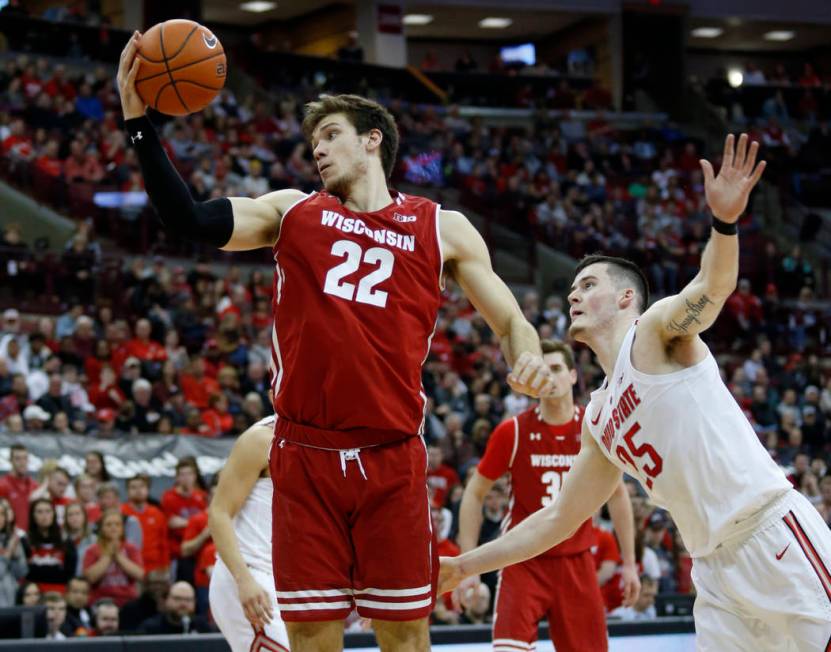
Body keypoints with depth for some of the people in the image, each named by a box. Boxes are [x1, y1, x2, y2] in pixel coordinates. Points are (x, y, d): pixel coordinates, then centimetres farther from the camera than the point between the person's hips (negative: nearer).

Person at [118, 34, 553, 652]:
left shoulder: (443, 228, 10)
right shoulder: (292, 211, 12)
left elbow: (510, 321, 11)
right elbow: (188, 219, 1)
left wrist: (528, 354, -13)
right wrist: (141, 123, -6)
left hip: (392, 459, -1)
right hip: (305, 455, 1)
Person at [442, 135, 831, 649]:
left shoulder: (655, 331, 0)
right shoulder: (599, 421, 21)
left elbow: (714, 286, -21)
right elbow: (558, 520, 28)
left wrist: (725, 221, -42)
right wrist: (465, 566, 28)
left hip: (774, 532, -8)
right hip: (716, 570, 8)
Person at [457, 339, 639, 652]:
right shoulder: (513, 431, -7)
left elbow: (617, 494, 11)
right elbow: (475, 493, 1)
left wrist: (629, 562, 10)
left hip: (577, 564, 2)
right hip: (523, 563, -2)